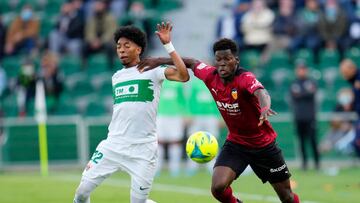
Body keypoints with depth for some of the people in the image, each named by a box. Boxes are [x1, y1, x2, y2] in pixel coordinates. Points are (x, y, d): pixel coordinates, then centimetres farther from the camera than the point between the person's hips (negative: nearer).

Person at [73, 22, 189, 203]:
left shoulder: (151, 72, -3)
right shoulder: (116, 77, 14)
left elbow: (183, 76, -19)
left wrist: (168, 45, -20)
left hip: (143, 150, -5)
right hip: (113, 145, 5)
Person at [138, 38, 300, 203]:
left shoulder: (245, 78, -26)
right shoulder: (211, 76, -10)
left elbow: (261, 93, -48)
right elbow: (192, 63, 11)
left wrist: (265, 107, -70)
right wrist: (160, 61, 8)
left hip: (263, 144, -4)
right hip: (235, 143, 4)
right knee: (218, 188, -19)